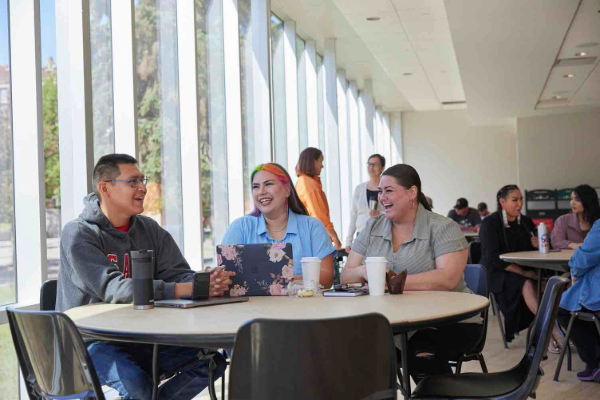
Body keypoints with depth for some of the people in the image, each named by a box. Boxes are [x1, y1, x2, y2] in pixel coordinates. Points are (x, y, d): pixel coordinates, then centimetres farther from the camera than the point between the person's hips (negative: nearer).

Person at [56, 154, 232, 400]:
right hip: (91, 341, -6)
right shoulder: (79, 234, -11)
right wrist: (184, 290, -36)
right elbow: (113, 289, -25)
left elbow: (179, 275, -3)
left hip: (140, 337, 6)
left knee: (212, 361, -13)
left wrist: (206, 282, -29)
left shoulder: (150, 230, 8)